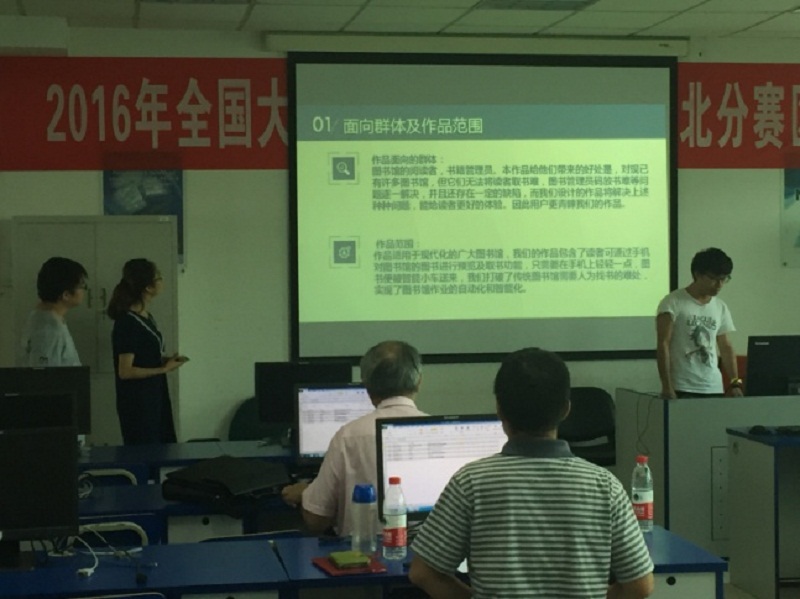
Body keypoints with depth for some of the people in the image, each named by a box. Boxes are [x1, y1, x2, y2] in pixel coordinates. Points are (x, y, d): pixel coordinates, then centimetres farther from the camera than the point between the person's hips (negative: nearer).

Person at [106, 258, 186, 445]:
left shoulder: (147, 318, 8)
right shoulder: (128, 323, -18)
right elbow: (125, 371, -21)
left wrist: (166, 360, 4)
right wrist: (164, 369, -16)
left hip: (155, 398, 9)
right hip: (137, 403, -9)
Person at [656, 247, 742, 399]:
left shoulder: (720, 307, 14)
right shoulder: (674, 303, -5)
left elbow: (726, 347, 18)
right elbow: (663, 345, -10)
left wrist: (735, 383, 7)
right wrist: (666, 386, -16)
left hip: (714, 388, 6)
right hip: (682, 389, -5)